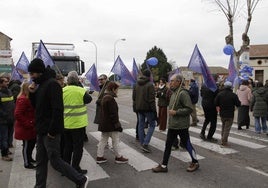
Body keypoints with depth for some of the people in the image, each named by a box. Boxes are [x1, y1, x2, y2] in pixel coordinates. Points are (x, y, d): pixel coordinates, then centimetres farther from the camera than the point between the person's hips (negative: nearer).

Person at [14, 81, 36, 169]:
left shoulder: (28, 98, 12)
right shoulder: (22, 99, -21)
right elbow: (18, 115, -25)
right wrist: (28, 124, -23)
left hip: (31, 127, 10)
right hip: (25, 128, -10)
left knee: (32, 143, 21)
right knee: (27, 145, 3)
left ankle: (29, 158, 39)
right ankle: (27, 163, 17)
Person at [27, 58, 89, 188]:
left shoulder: (52, 84, -16)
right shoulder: (41, 84, 13)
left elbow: (58, 109, -23)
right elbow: (37, 106, 20)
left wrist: (52, 131, -23)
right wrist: (32, 93, 3)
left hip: (50, 132, -9)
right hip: (41, 131, 9)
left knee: (55, 161, -1)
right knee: (40, 161, 15)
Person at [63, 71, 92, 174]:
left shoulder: (62, 91, -4)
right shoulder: (81, 91, -16)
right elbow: (89, 99, 1)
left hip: (65, 124, 5)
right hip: (78, 123, -5)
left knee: (67, 146, 18)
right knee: (78, 146, 7)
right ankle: (75, 168, 12)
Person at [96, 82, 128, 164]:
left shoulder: (104, 97, 11)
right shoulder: (110, 99, -20)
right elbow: (113, 113, -21)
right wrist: (117, 124, -16)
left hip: (104, 124, 10)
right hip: (111, 125, -10)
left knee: (103, 140, 15)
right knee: (115, 140, 4)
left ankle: (99, 156, 21)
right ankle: (118, 157, 16)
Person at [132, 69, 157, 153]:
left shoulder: (136, 84, 9)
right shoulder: (150, 85, -13)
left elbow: (134, 97, 13)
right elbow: (152, 99, -16)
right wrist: (154, 110, -12)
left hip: (139, 108, 7)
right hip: (147, 108, -6)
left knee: (141, 125, 12)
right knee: (152, 125, 3)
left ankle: (142, 143, 19)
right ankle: (145, 144, -7)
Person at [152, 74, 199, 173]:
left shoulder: (183, 93, -19)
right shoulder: (174, 92, 11)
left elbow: (189, 109, -23)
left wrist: (176, 112, -23)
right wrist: (171, 111, 11)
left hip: (181, 125, -9)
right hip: (172, 125, 9)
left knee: (186, 144, 8)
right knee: (168, 145, 10)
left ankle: (195, 163, 30)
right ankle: (163, 166, 20)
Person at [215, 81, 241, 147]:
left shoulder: (219, 94, -3)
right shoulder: (233, 95, -13)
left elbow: (216, 103, 0)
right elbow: (238, 104, -7)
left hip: (222, 114, 4)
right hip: (230, 114, -4)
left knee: (223, 126, 23)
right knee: (227, 128, 1)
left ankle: (223, 139, 29)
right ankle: (224, 142, 2)